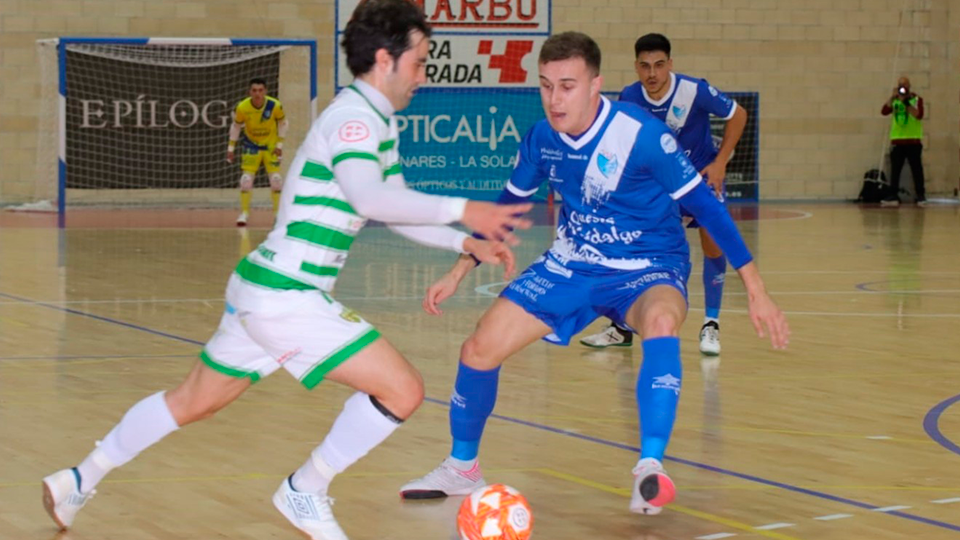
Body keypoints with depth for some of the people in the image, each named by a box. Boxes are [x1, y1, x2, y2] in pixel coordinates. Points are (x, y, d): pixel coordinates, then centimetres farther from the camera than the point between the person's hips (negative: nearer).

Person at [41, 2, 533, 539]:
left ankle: (81, 480, 33)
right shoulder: (352, 118, -17)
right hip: (285, 297, -10)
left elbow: (395, 210, 21)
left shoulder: (381, 123, 14)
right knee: (403, 390, -10)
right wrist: (461, 209, -32)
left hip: (263, 291, 10)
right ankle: (306, 493, 7)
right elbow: (369, 199, -35)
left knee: (193, 403, 23)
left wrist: (467, 244, 11)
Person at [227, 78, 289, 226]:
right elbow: (236, 126, -3)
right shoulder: (242, 107, -21)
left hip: (271, 145, 0)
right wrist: (231, 147, 0)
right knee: (246, 177, -9)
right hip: (251, 145, 0)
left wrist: (280, 144, -7)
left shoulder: (275, 106, -22)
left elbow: (283, 123, -3)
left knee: (276, 178, -7)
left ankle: (279, 213, 7)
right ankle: (244, 213, 5)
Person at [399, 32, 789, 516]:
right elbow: (507, 206, 10)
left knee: (661, 322, -40)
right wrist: (458, 273, 9)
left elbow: (704, 205, -17)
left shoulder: (642, 134, -24)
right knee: (479, 350, -5)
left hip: (647, 270, -5)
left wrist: (755, 291, -17)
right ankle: (461, 469, 20)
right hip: (570, 266, 5)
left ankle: (650, 469, -41)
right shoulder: (541, 139, -8)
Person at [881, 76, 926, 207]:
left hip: (913, 141, -3)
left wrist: (906, 102, -20)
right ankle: (893, 196, 2)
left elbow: (919, 115, -16)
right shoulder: (894, 101, 11)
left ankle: (921, 196, 3)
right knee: (895, 169, 0)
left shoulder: (916, 100, 2)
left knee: (916, 169, -1)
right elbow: (884, 111, -6)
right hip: (897, 141, 3)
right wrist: (893, 97, -15)